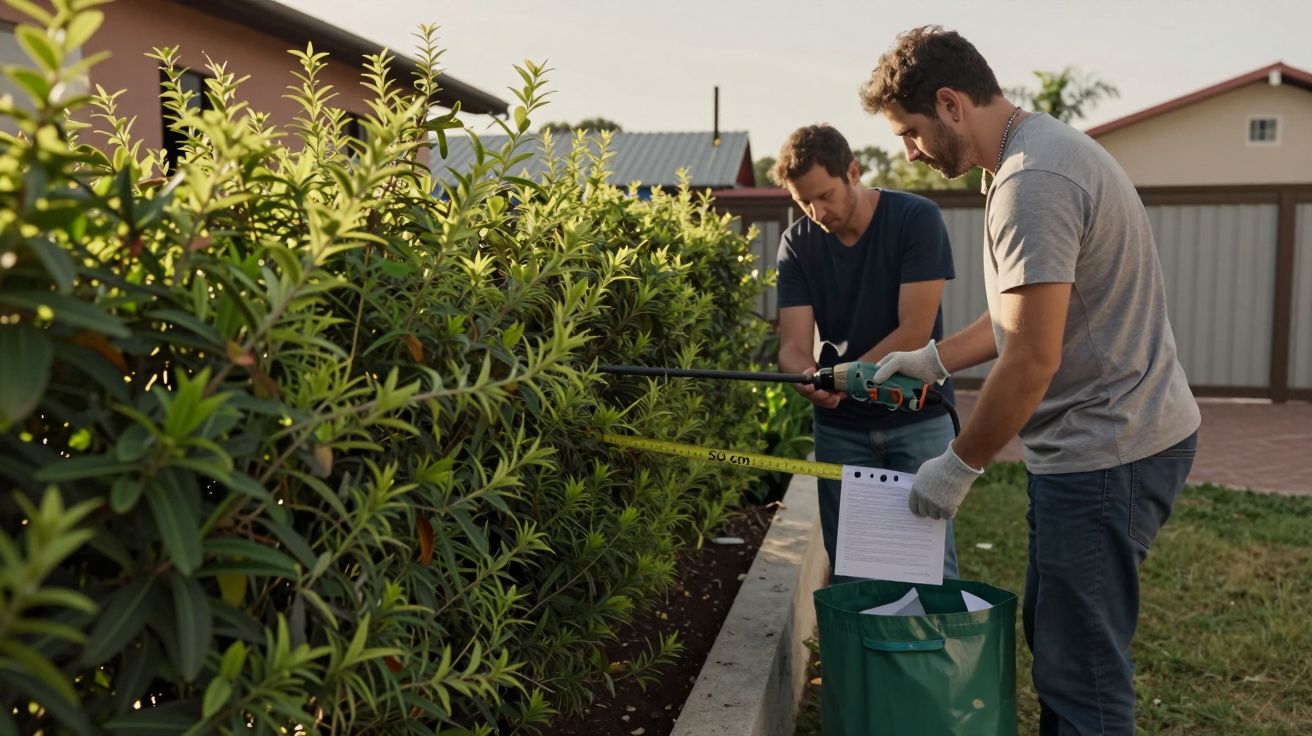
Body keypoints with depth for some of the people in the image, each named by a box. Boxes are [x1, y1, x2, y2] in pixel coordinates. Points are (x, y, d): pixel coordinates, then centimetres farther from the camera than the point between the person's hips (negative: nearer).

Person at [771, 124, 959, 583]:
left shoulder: (916, 219, -11)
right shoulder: (798, 243, -1)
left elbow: (914, 331, -17)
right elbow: (794, 346, -9)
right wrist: (808, 376, -32)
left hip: (917, 419, -3)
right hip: (840, 425, 3)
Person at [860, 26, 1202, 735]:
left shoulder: (1031, 183, -21)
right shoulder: (1042, 148, 12)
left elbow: (1031, 361, -24)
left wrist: (958, 465, -13)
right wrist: (934, 359, 12)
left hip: (1106, 449, -10)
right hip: (1108, 437, 11)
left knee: (1081, 671, -1)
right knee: (1055, 638, 20)